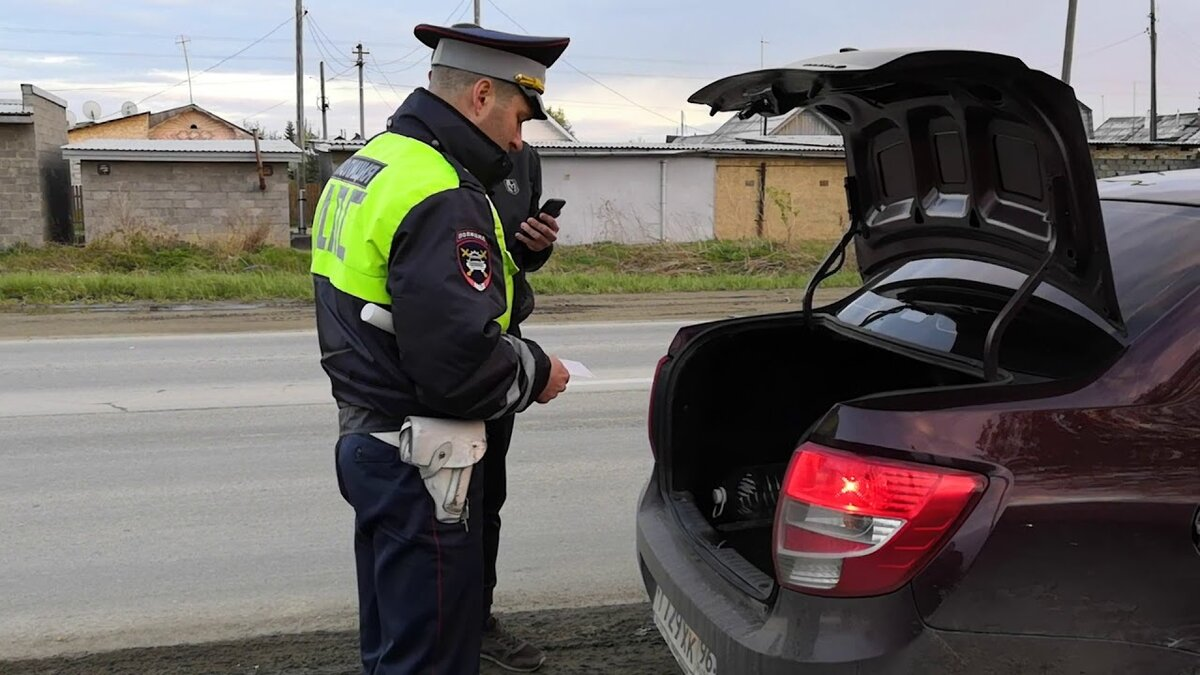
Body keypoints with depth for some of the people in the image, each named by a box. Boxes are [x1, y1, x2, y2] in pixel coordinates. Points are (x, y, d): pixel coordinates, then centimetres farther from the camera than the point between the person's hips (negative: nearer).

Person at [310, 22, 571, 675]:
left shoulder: (365, 163, 11)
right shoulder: (443, 198, -22)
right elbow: (459, 363, -28)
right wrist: (536, 373, -9)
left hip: (365, 437, 10)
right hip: (419, 460, -10)